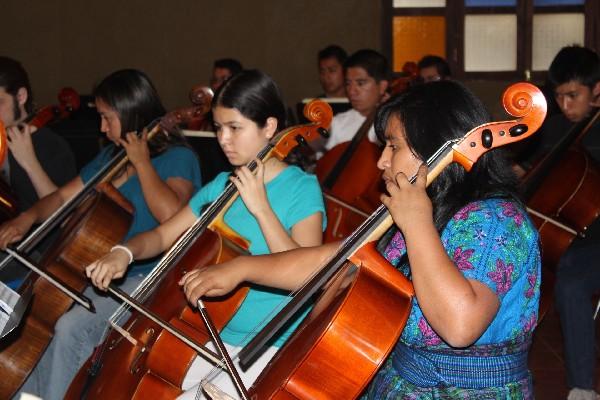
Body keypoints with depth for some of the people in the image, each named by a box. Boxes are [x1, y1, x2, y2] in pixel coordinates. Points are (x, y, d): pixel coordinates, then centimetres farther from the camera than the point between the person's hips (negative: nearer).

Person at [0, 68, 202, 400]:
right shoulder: (111, 156, 13)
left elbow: (171, 215, -28)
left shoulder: (178, 158, -9)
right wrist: (27, 219, -2)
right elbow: (63, 198, 17)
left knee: (70, 328, -26)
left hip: (146, 280, -8)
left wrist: (142, 162, -20)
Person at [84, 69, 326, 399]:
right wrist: (124, 252, -7)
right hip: (215, 335, 6)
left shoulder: (301, 188, -9)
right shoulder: (221, 187, 9)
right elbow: (162, 236, 14)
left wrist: (261, 208, -23)